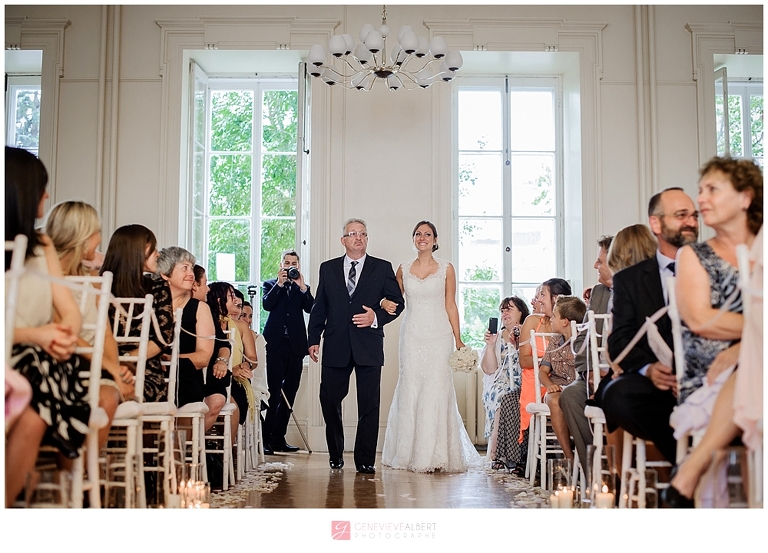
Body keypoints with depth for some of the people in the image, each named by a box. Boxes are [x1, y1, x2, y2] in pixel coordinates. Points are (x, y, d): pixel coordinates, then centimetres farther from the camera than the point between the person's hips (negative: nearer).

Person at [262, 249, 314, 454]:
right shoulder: (270, 284, 10)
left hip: (296, 345, 3)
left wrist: (302, 286, -12)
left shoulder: (302, 288, 14)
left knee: (289, 393, 5)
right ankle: (265, 439, -4)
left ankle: (278, 438, 12)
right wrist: (280, 283, -14)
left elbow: (310, 308, -3)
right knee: (273, 392, -8)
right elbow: (267, 305, -8)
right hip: (276, 344, -3)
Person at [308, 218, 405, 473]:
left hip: (369, 346, -1)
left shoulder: (382, 268, 8)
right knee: (329, 399, 3)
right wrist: (313, 339, 4)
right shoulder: (328, 269, 12)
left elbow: (397, 302, 6)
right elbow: (319, 308, 11)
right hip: (336, 346, 1)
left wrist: (377, 317, -12)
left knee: (369, 405, 1)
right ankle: (336, 454, 23)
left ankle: (365, 460, 10)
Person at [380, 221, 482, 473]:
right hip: (411, 335, 2)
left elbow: (450, 305, 3)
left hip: (439, 335, -2)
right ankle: (411, 452, 10)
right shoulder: (404, 269, 9)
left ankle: (436, 454, 3)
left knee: (437, 390, -5)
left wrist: (458, 340, -2)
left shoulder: (446, 268, 4)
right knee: (410, 390, 1)